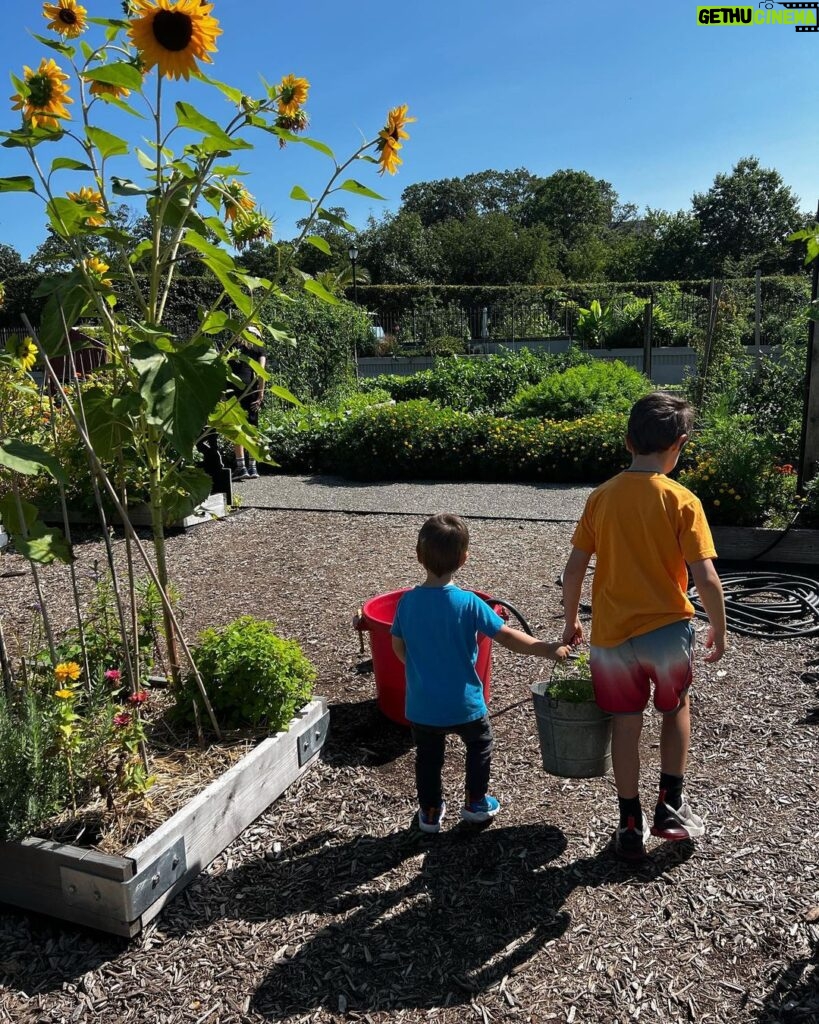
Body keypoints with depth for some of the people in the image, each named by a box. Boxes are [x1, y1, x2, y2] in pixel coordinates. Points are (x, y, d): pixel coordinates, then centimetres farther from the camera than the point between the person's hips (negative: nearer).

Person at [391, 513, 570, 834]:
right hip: (463, 703, -2)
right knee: (480, 744, 26)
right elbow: (508, 637, -16)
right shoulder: (468, 603, -20)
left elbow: (398, 647, 2)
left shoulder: (407, 602, -9)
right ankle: (475, 803, 36)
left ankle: (430, 811, 35)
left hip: (421, 705, 2)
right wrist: (548, 649, -4)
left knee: (428, 756, 23)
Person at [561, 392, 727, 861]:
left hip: (611, 633, 2)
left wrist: (571, 622, 15)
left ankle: (632, 826, 28)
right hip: (668, 629, -2)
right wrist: (720, 629, 2)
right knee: (676, 706, 26)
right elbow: (706, 579, -14)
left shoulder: (601, 497, -2)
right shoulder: (682, 501, -12)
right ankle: (671, 805, 27)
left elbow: (574, 569, 1)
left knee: (626, 725, 16)